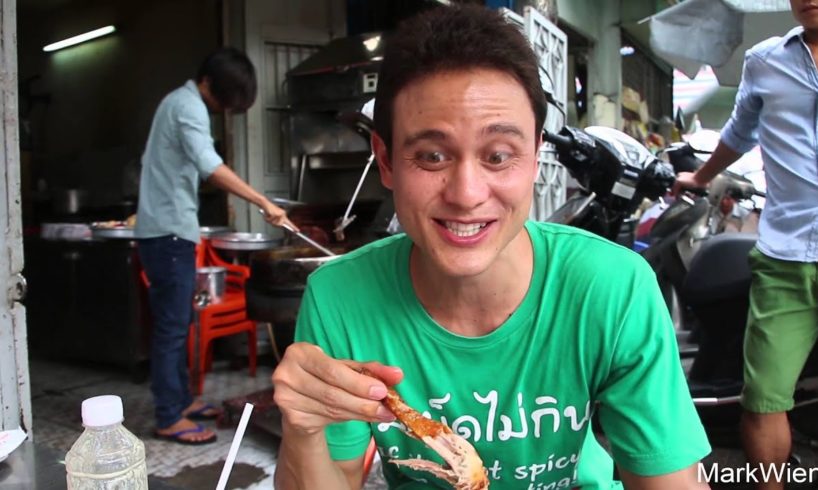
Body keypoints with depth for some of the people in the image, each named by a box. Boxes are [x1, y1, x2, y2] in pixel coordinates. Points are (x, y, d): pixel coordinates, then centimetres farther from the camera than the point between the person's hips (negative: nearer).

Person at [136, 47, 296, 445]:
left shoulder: (178, 102, 19)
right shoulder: (189, 106, -13)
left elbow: (150, 160, 26)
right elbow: (211, 167, -29)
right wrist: (264, 204, -32)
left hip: (165, 229, 10)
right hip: (169, 231, -10)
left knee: (177, 322, 15)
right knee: (172, 325, -6)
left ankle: (181, 400, 25)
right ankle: (169, 419, 1)